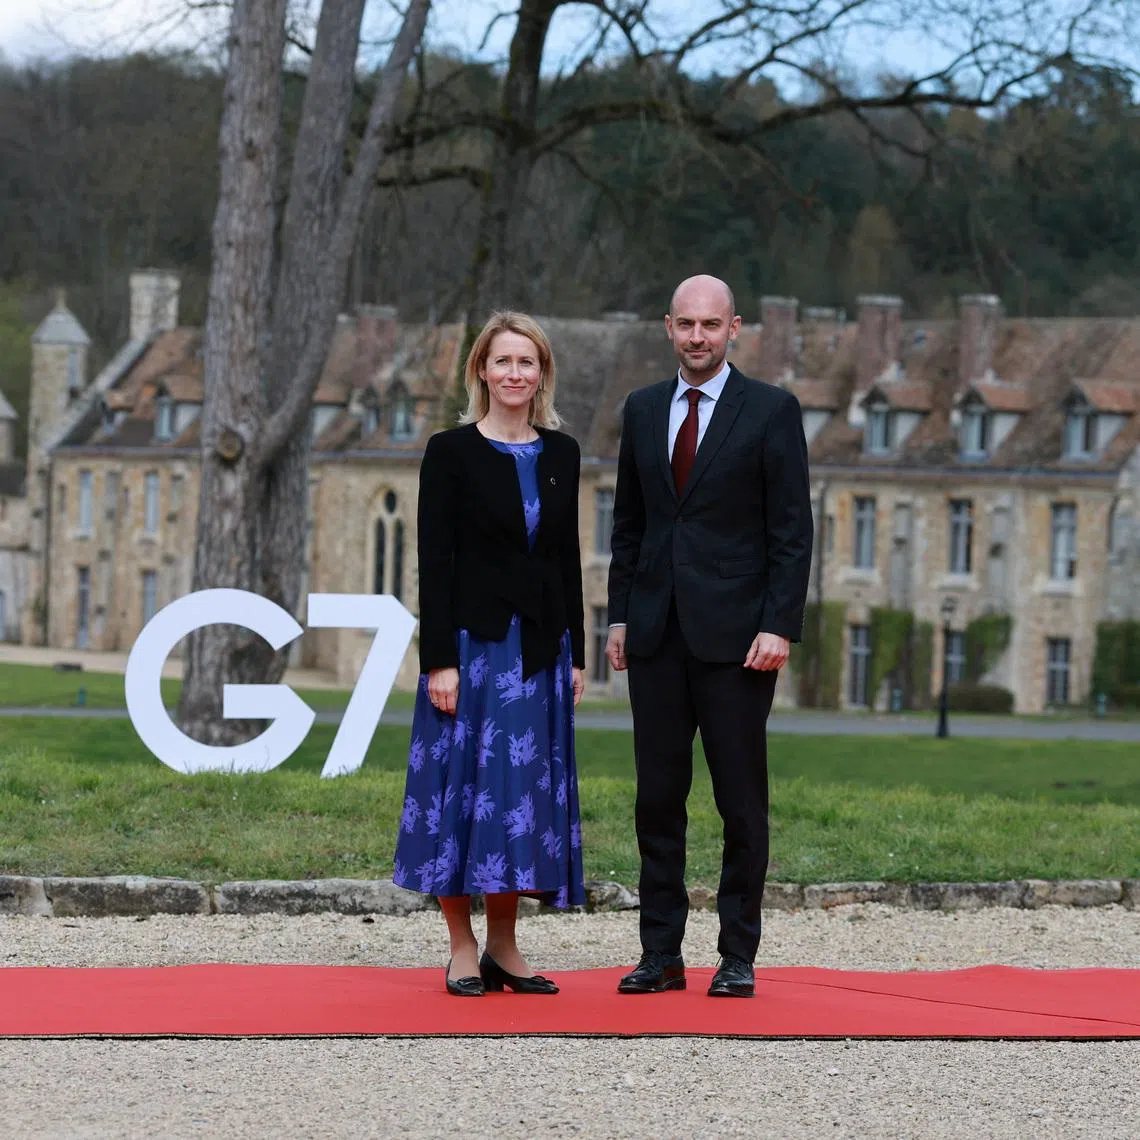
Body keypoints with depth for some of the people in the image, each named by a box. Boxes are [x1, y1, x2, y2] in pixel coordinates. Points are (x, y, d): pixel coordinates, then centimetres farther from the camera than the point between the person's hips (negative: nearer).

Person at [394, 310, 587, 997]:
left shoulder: (562, 454, 10)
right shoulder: (451, 451, -4)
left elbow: (568, 558, 13)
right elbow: (435, 561, -7)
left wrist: (575, 653, 8)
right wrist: (439, 660, -13)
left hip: (540, 645, 4)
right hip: (473, 640, -4)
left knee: (528, 789, 5)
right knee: (466, 785, -3)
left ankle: (505, 946, 14)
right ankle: (464, 949, 5)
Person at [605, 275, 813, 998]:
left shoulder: (772, 411, -1)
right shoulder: (643, 410, 12)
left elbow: (793, 529, -4)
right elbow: (629, 523, 16)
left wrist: (778, 626, -12)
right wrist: (620, 616, 8)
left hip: (735, 633, -4)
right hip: (657, 633, 4)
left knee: (742, 801, 0)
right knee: (657, 797, 5)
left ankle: (739, 956, 6)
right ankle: (662, 953, 10)